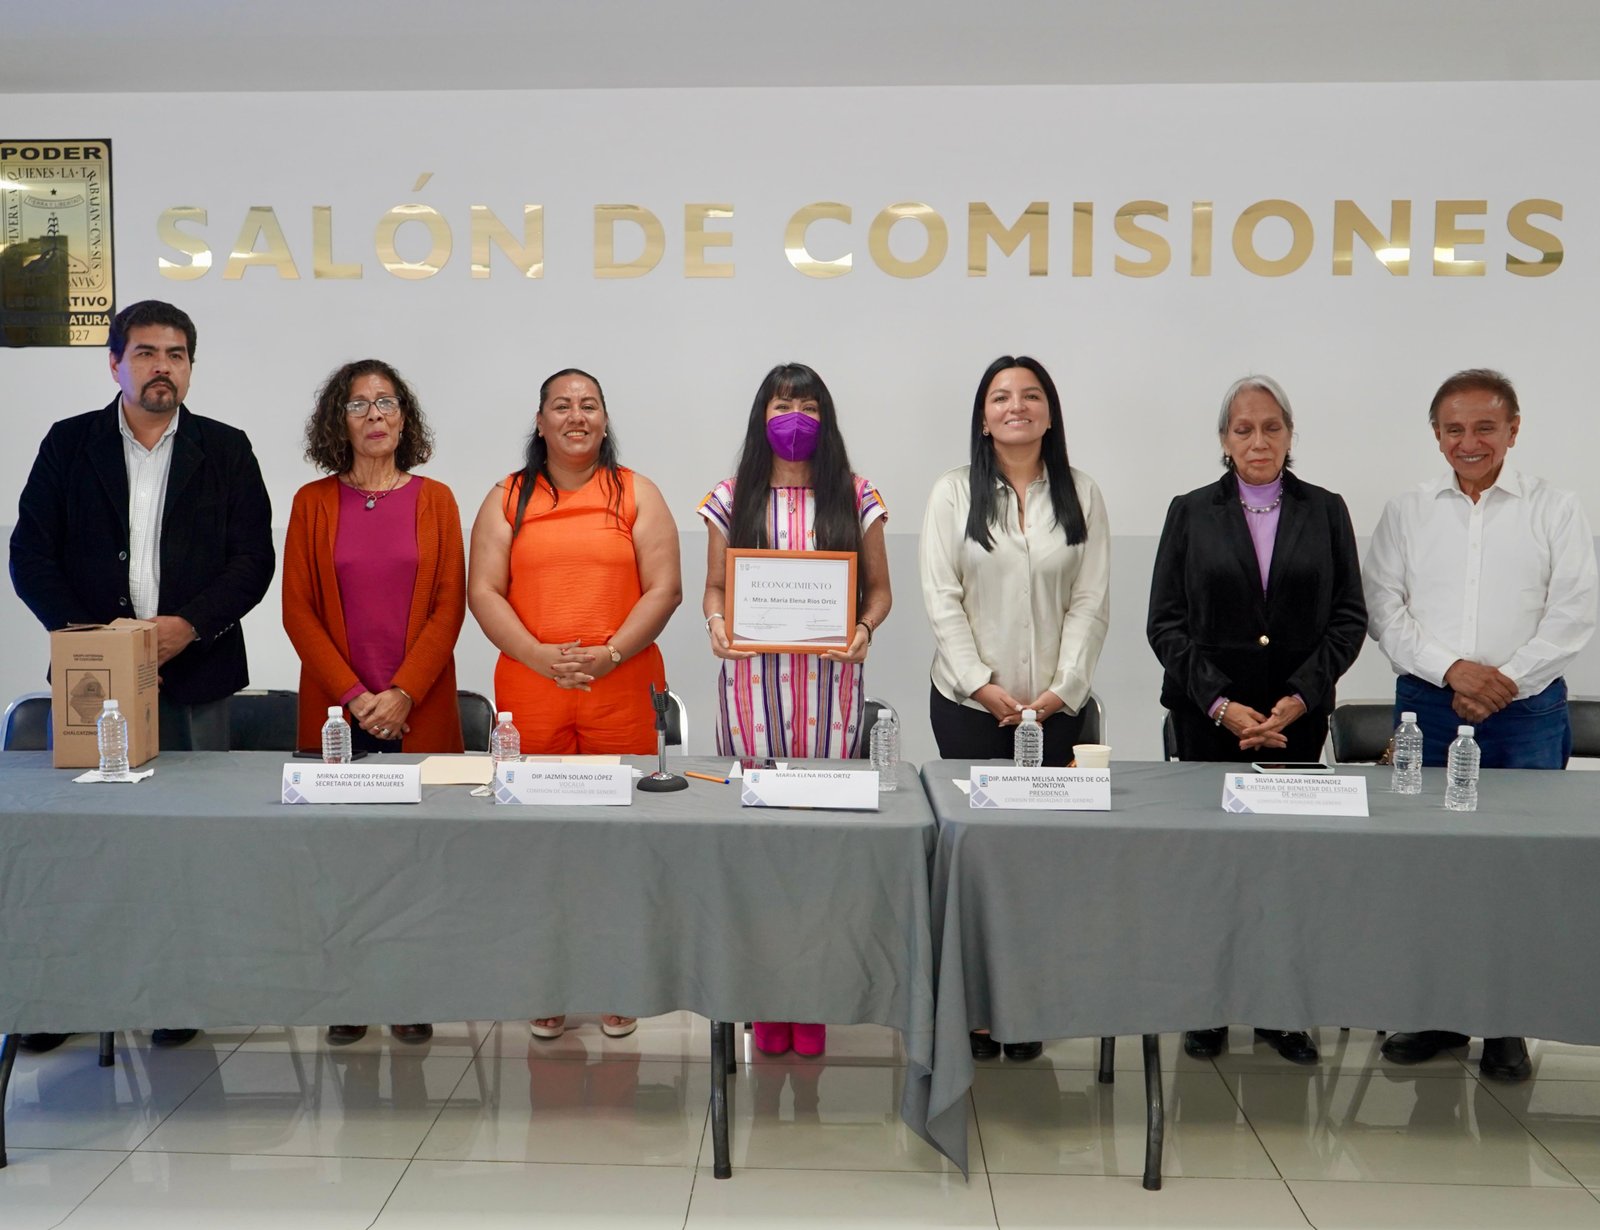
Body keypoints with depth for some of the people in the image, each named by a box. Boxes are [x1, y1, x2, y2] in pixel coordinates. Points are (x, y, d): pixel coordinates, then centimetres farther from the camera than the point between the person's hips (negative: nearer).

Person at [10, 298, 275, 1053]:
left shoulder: (225, 450, 8)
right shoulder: (69, 445, 8)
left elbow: (253, 559, 2)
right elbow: (30, 553, 3)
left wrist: (188, 626, -13)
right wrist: (83, 637, -10)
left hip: (193, 675, 0)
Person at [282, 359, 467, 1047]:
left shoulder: (434, 500, 6)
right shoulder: (314, 502, 6)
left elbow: (449, 605, 0)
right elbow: (298, 610, 1)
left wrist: (403, 693, -10)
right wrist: (353, 695, -8)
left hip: (418, 711, 0)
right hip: (336, 709, 0)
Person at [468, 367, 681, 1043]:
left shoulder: (636, 494, 8)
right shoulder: (507, 499, 11)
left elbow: (665, 589, 1)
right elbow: (484, 592, 3)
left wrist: (609, 655, -12)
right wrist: (540, 656, -12)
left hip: (622, 693, -1)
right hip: (529, 694, 1)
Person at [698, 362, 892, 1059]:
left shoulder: (855, 496, 8)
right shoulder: (733, 497, 10)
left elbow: (878, 587, 10)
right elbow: (714, 586, 12)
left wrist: (865, 628, -10)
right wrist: (715, 622, -9)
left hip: (829, 680, 0)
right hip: (751, 675, 1)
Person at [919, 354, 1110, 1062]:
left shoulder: (1081, 495, 7)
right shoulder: (954, 492, 4)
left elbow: (1091, 603, 2)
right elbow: (941, 599, -2)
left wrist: (1063, 688, -7)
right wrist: (982, 685, -10)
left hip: (1055, 706, 1)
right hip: (969, 703, -1)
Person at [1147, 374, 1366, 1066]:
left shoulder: (1325, 512, 9)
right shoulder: (1191, 513, 6)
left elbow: (1349, 618, 5)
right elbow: (1165, 623, 2)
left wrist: (1301, 696, -7)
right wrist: (1221, 703, -8)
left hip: (1297, 717, 1)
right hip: (1208, 717, -1)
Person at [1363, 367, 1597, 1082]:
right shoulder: (1406, 513, 9)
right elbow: (1385, 610, 3)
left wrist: (1506, 681, -11)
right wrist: (1451, 669, -10)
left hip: (1526, 712, -1)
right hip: (1427, 706, 2)